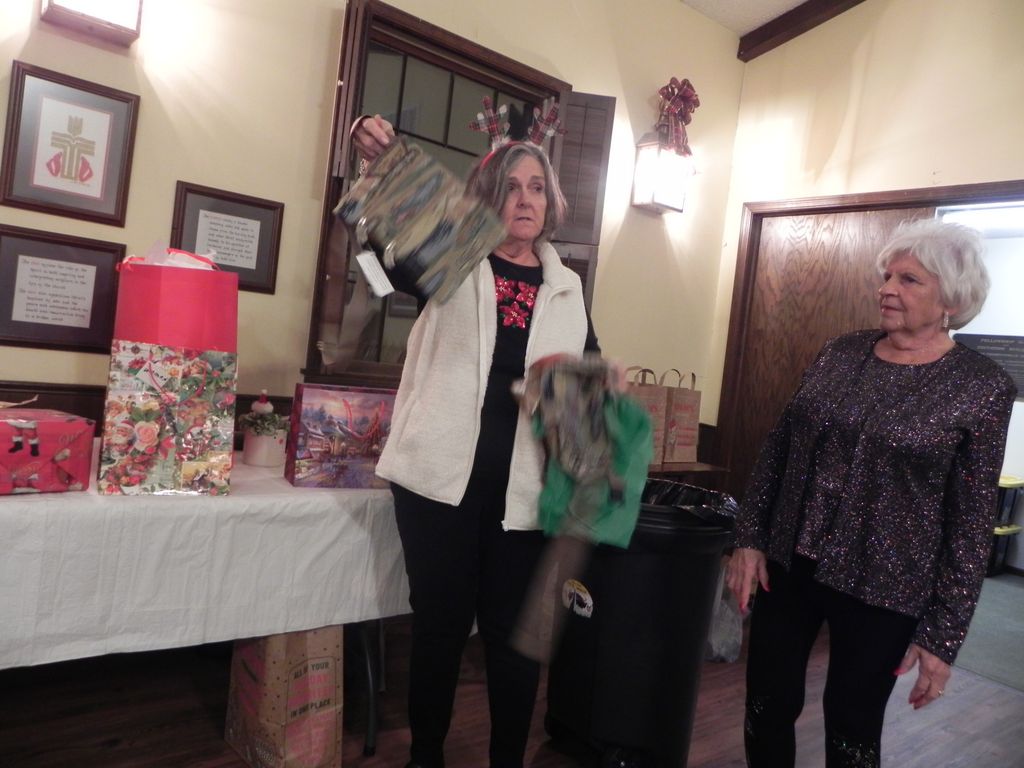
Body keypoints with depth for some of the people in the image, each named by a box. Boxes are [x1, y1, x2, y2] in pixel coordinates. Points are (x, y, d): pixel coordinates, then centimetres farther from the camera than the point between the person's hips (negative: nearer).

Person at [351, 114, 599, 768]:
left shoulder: (567, 287, 13)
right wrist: (382, 163, -28)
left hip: (525, 483, 2)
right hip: (444, 474, -2)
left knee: (513, 630, 9)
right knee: (440, 623, 8)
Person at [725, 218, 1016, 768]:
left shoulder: (984, 387, -8)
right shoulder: (839, 353, 2)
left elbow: (971, 522, -7)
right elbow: (777, 449, 6)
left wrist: (943, 635, -7)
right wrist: (749, 539, 2)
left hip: (881, 589, -3)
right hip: (789, 564, 4)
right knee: (767, 708, 13)